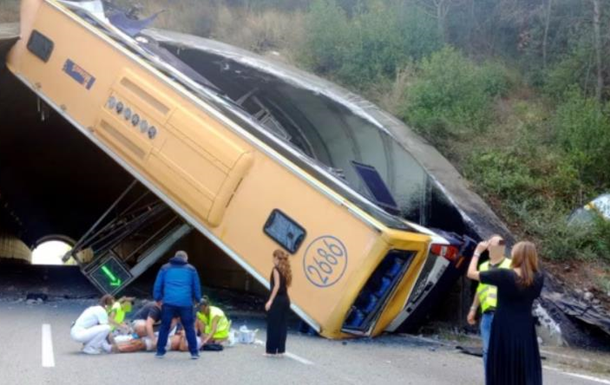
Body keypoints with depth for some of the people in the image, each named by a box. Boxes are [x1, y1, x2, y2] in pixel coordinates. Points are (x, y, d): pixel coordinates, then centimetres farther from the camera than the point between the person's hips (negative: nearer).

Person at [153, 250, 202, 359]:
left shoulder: (165, 268, 16)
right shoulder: (191, 269, 15)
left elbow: (157, 285, 15)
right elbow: (196, 287, 18)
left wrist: (157, 298, 23)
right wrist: (198, 299, 31)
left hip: (168, 302, 0)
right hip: (185, 303, 0)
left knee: (164, 327, 11)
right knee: (189, 328, 7)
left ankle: (160, 351, 13)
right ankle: (194, 352, 8)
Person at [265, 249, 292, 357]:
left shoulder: (276, 269, -9)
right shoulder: (285, 270, 13)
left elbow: (277, 286, -16)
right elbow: (285, 285, 10)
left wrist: (270, 300, -17)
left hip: (277, 300, -7)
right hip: (285, 299, 7)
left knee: (272, 325, 0)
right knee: (282, 325, 9)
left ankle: (271, 350, 4)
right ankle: (280, 350, 12)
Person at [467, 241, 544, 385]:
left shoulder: (503, 275, -16)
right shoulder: (538, 279, -4)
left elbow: (471, 273, -8)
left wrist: (478, 252, 7)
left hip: (504, 330, -3)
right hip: (525, 330, 3)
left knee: (502, 372, 8)